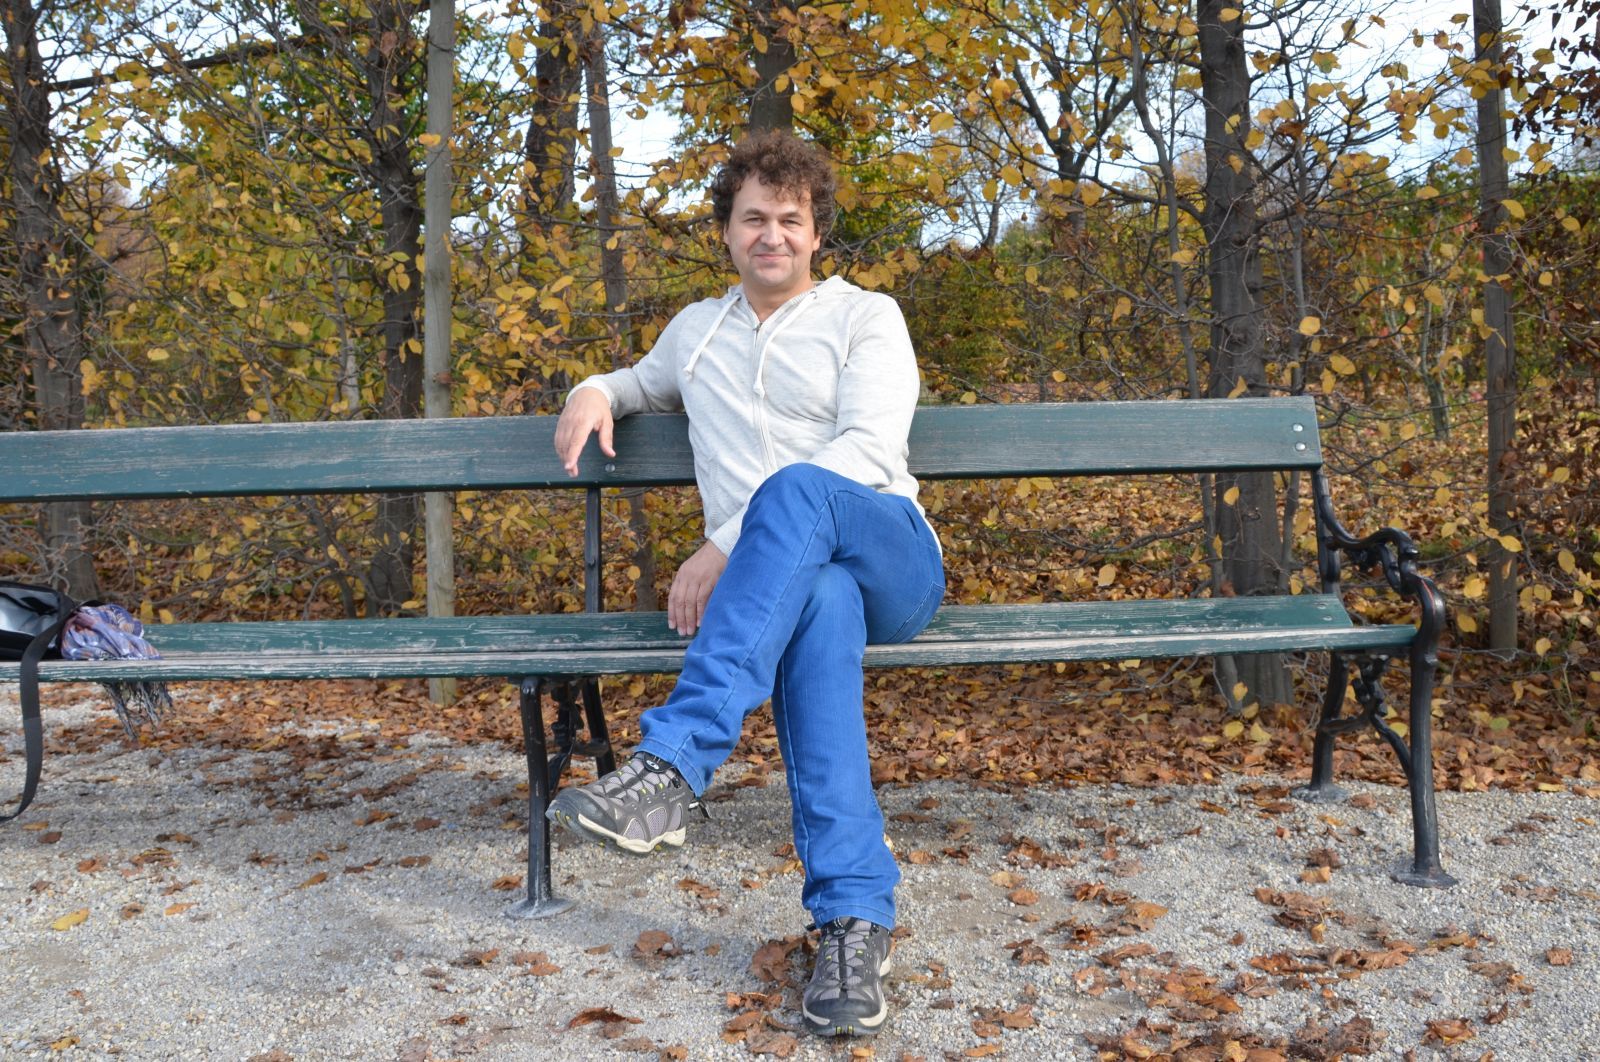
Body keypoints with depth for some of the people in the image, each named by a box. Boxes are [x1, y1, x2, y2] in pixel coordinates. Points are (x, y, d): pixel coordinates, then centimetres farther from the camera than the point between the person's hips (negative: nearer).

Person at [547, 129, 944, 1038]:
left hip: (894, 560, -1)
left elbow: (867, 453, -7)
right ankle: (855, 917, -44)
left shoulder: (866, 316, 9)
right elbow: (647, 383, 45)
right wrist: (597, 391, 16)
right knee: (820, 602, -39)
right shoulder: (698, 330, 24)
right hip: (779, 578, 2)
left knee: (794, 490, -37)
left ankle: (673, 765, -47)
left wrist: (724, 546, -16)